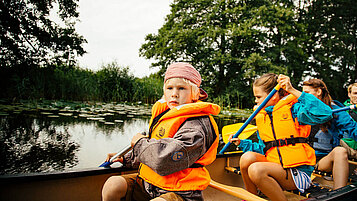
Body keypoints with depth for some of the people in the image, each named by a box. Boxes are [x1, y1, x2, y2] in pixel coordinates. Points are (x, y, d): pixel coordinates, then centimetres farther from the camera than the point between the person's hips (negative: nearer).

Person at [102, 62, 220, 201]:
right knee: (113, 185, -11)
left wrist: (140, 142, -12)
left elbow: (164, 160, -31)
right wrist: (125, 158, 20)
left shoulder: (197, 124, -21)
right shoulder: (164, 114, 11)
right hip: (148, 184, 8)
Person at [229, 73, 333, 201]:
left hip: (298, 172, -6)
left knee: (256, 170, -29)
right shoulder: (261, 117, 15)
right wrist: (242, 143, 7)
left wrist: (292, 91, -23)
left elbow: (325, 114, -23)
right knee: (247, 157, -21)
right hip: (275, 165, 6)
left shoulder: (292, 109, -5)